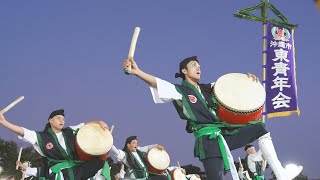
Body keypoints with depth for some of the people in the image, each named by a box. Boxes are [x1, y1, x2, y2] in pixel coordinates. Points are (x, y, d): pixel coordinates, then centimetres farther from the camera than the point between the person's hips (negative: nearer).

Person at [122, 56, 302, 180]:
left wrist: (246, 77, 3)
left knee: (260, 128, 4)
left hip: (225, 134, 7)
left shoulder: (208, 88, 20)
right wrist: (137, 71, -31)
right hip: (208, 140, -7)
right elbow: (158, 83, -16)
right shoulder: (179, 91, -1)